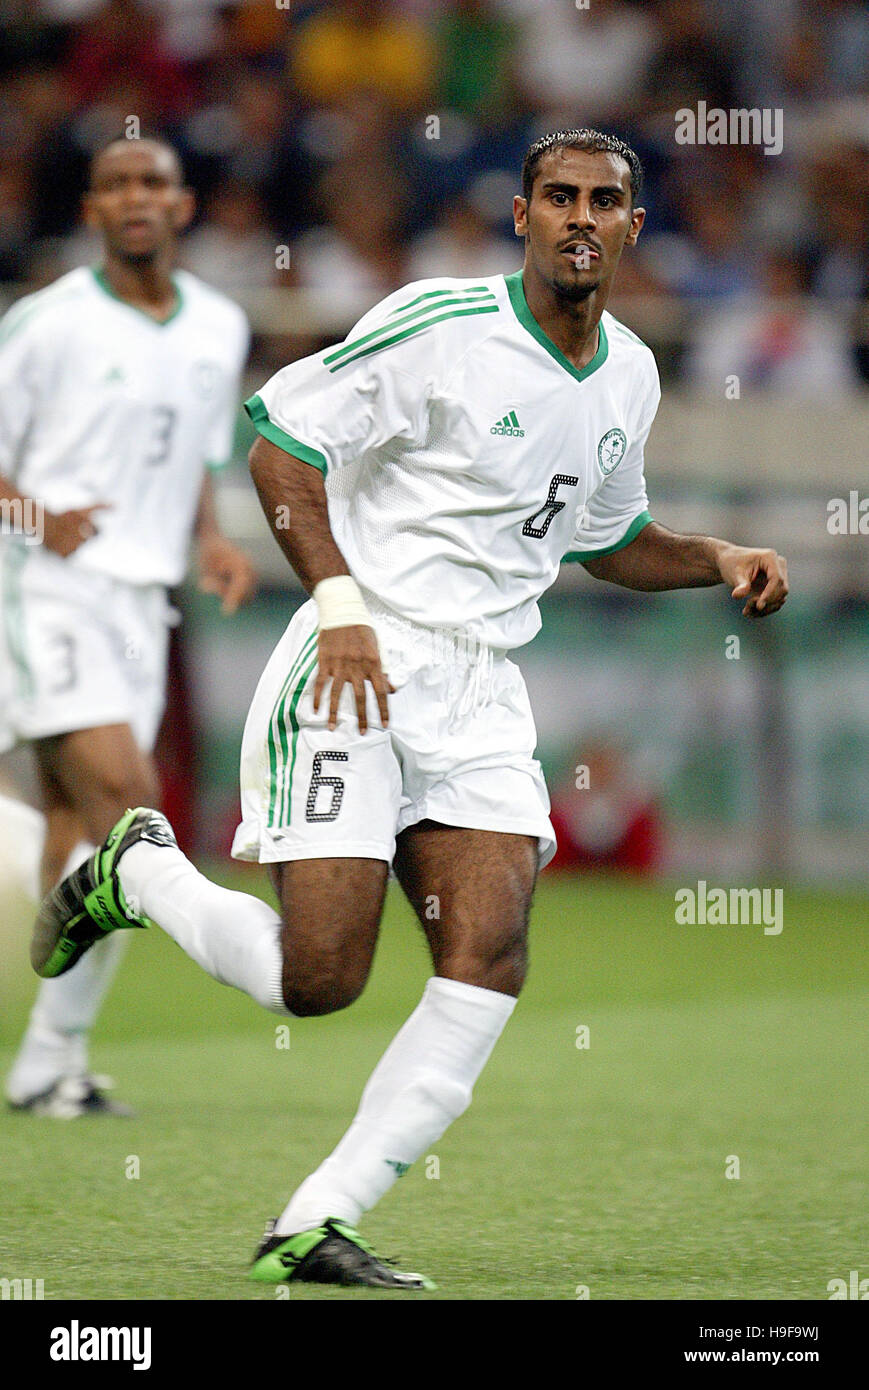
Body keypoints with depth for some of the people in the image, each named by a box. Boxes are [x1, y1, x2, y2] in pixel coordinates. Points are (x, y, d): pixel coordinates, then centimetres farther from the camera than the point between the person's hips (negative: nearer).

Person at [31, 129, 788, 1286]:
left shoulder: (628, 375, 13)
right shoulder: (441, 323, -10)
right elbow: (281, 438, -9)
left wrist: (718, 562, 10)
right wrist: (341, 603, -17)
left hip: (482, 695, 6)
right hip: (359, 669, -6)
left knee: (488, 964, -12)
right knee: (317, 980, -13)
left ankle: (314, 1228, -7)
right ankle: (139, 873, 17)